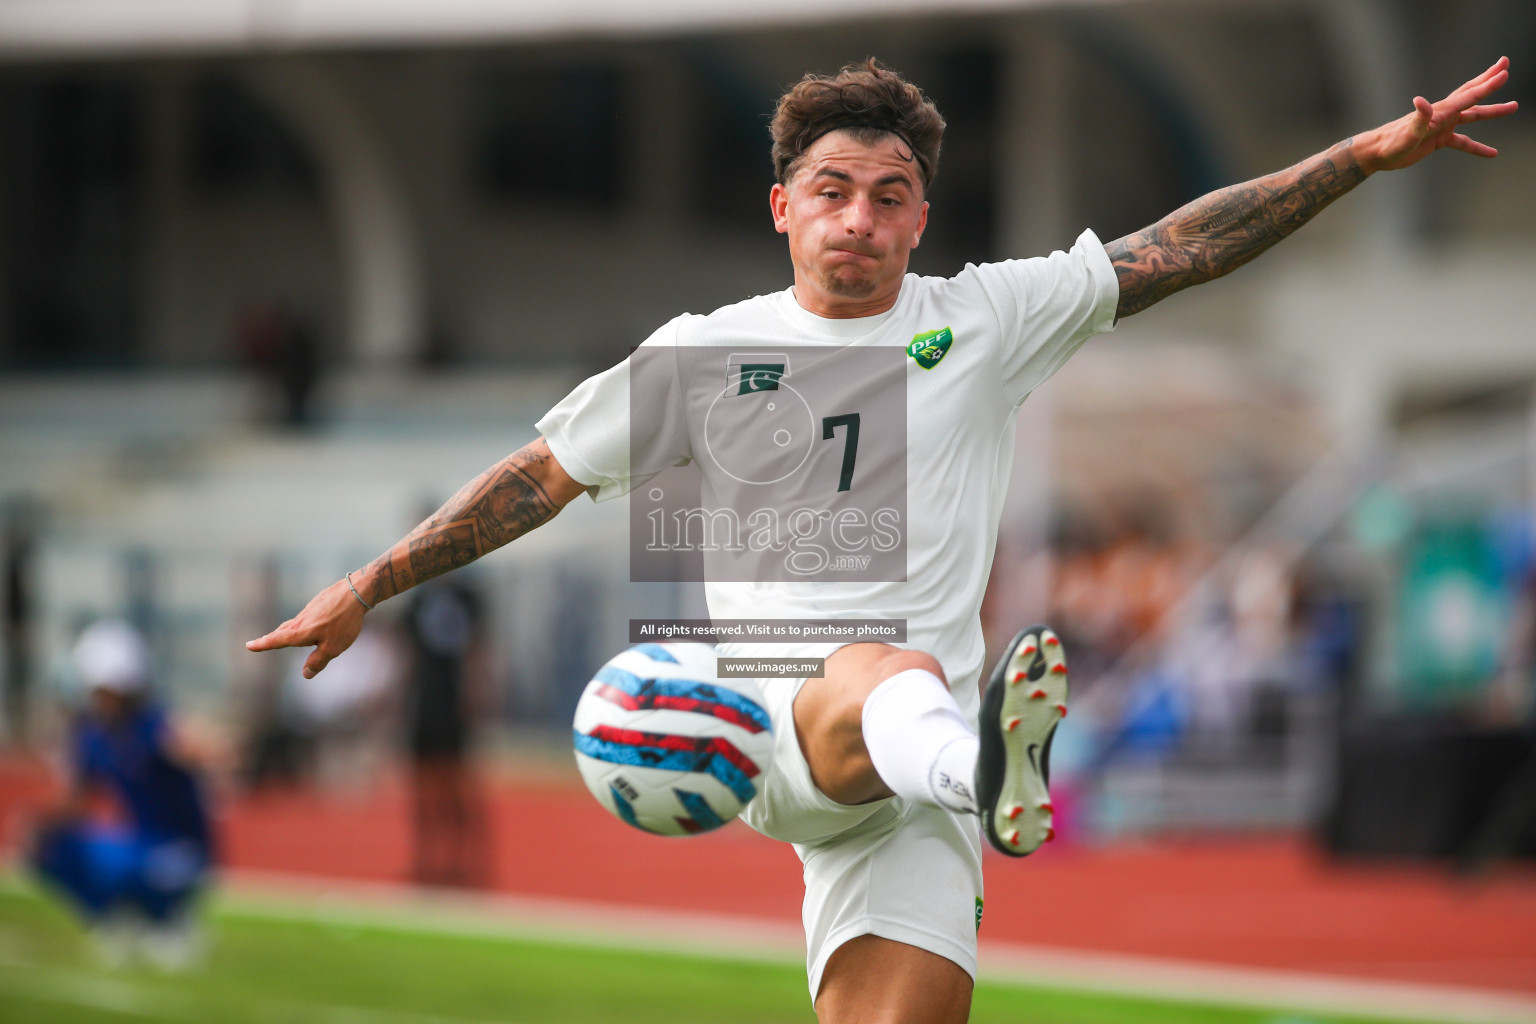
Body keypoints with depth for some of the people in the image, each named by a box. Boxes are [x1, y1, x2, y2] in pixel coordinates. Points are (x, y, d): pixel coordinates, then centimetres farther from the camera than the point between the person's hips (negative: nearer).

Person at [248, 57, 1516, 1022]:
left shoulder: (984, 321, 13)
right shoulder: (705, 351, 13)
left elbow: (1178, 250, 11)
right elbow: (544, 475, 20)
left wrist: (1372, 154, 6)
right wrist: (370, 585, 18)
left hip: (908, 782, 3)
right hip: (761, 726, -2)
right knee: (895, 679, -39)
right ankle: (985, 770, -75)